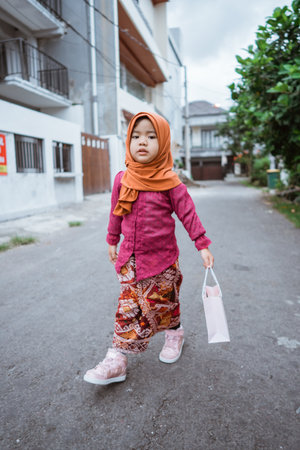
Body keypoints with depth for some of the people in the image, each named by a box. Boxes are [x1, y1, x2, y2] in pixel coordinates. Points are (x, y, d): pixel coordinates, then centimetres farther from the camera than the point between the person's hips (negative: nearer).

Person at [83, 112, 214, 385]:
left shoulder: (169, 181, -10)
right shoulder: (122, 180, 0)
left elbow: (188, 213, -7)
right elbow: (116, 213, 12)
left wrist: (203, 245, -7)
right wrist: (112, 241, 18)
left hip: (162, 258, -3)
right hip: (130, 257, 3)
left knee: (164, 302, 12)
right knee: (128, 307, 5)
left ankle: (174, 334, 42)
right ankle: (118, 358, 14)